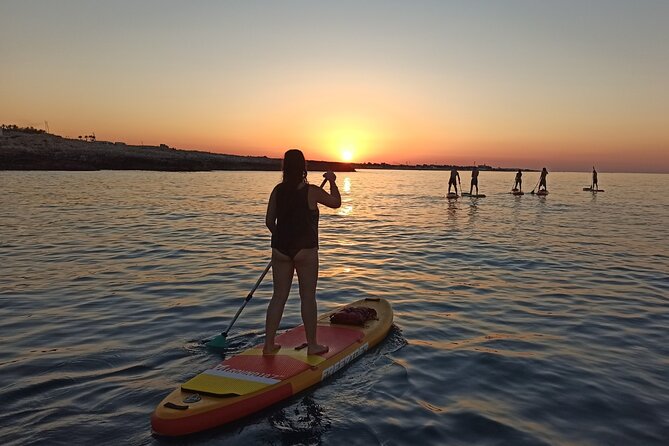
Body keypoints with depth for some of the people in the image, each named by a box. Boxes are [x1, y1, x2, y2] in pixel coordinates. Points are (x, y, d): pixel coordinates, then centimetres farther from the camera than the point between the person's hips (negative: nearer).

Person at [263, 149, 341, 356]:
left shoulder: (277, 191, 1)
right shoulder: (312, 191, -10)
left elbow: (269, 222, 6)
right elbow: (336, 202, 6)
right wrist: (332, 181, 20)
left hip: (280, 250, 4)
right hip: (305, 250, -4)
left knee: (279, 296, 11)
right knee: (308, 297, 6)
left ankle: (269, 344, 16)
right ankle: (312, 345, 16)